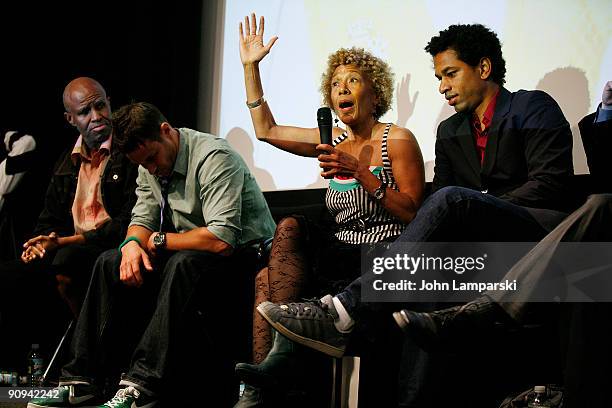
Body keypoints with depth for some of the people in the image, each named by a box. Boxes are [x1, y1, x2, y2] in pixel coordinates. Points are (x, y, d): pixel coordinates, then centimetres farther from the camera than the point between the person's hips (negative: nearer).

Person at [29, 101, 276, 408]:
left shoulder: (214, 158, -22)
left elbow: (221, 240, -31)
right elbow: (142, 219, 12)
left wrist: (159, 241, -17)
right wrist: (133, 242, -14)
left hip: (241, 253, -8)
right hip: (187, 253, 8)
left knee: (183, 264, -37)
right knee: (110, 264, -5)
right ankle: (81, 379, -9)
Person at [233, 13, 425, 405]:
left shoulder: (397, 140, -2)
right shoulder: (335, 141, 16)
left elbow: (412, 215, -9)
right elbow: (267, 130, 20)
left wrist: (360, 173, -17)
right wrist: (251, 66, 17)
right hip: (342, 255, 6)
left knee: (290, 228, -24)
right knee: (269, 279, -19)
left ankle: (279, 358, -24)